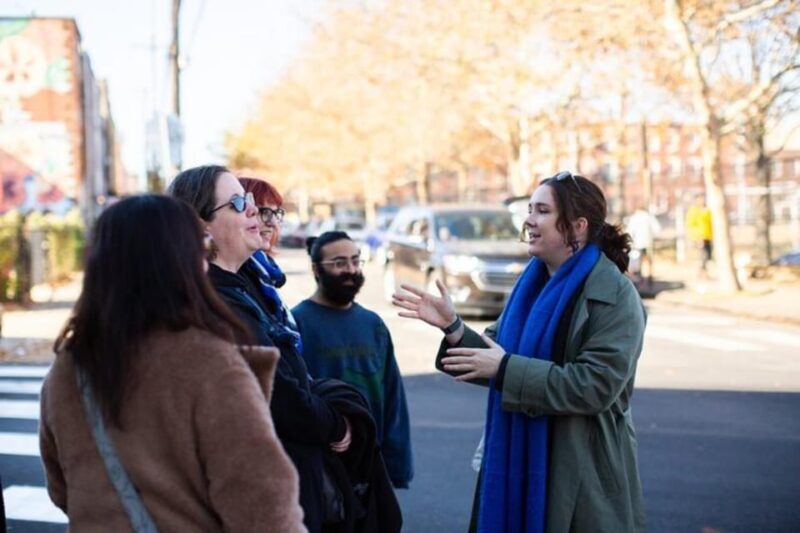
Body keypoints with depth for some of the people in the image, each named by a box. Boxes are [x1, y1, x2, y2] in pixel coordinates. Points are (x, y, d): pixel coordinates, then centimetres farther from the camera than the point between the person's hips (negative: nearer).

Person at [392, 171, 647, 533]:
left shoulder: (615, 295, -14)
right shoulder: (533, 284, 9)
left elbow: (595, 386, -23)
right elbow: (496, 355, 9)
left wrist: (506, 368, -23)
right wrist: (452, 326, -7)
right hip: (520, 461, 7)